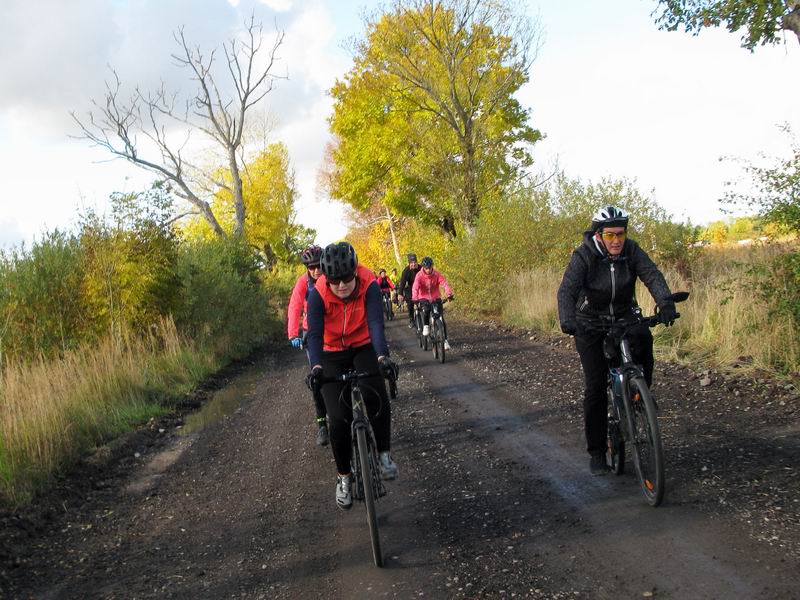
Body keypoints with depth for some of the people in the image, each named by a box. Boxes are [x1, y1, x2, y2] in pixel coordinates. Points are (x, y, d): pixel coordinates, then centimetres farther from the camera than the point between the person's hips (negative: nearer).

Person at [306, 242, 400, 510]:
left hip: (363, 348, 0)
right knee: (339, 417, -8)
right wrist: (316, 367, -47)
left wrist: (382, 356, -53)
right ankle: (344, 476, 13)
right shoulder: (319, 293, -24)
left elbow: (376, 323, -35)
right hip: (332, 354, 1)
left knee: (376, 396, -30)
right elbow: (315, 333, -30)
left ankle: (383, 454, -9)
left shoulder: (369, 285, -25)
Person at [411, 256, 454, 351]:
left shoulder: (437, 274, -11)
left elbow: (444, 283, -24)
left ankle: (445, 340, 0)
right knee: (426, 309, -35)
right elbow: (415, 287, -26)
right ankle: (426, 326, -10)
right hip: (424, 298, -1)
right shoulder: (419, 275, -14)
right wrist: (414, 298, -45)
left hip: (436, 298, 1)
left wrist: (449, 294, -43)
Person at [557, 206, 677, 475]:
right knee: (595, 388, -5)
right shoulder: (584, 256, -21)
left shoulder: (631, 251, -13)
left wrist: (665, 301, -47)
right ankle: (597, 452, 7)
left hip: (624, 316, 2)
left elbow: (652, 275, -26)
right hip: (591, 326, -2)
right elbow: (567, 290, -32)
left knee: (642, 337, -32)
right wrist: (567, 320, -51)